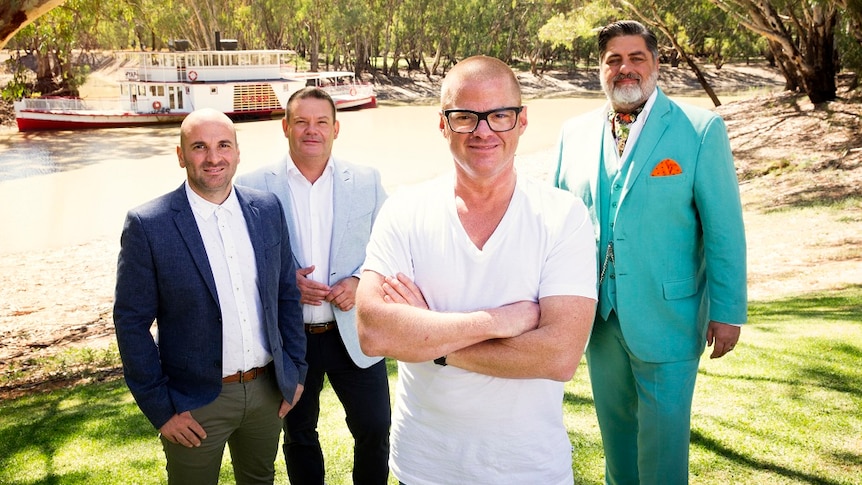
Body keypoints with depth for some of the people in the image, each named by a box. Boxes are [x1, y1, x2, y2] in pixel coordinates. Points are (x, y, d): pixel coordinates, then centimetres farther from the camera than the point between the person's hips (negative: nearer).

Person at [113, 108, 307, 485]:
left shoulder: (267, 209, -1)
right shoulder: (148, 225, -14)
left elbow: (287, 293, 7)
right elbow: (131, 323, -11)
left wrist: (296, 370, 7)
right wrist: (160, 409, -10)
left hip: (268, 390, 4)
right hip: (194, 403, -4)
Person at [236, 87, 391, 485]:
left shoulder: (367, 181, -1)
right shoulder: (253, 186, -6)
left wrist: (359, 281, -15)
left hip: (354, 332, 1)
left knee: (375, 430, 9)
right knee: (298, 436, 18)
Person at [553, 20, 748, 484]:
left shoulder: (701, 129, -7)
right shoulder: (574, 133, 4)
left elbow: (724, 229, -8)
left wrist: (727, 311, -10)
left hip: (666, 319, -4)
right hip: (596, 318, 4)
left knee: (663, 433, 6)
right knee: (614, 425, 19)